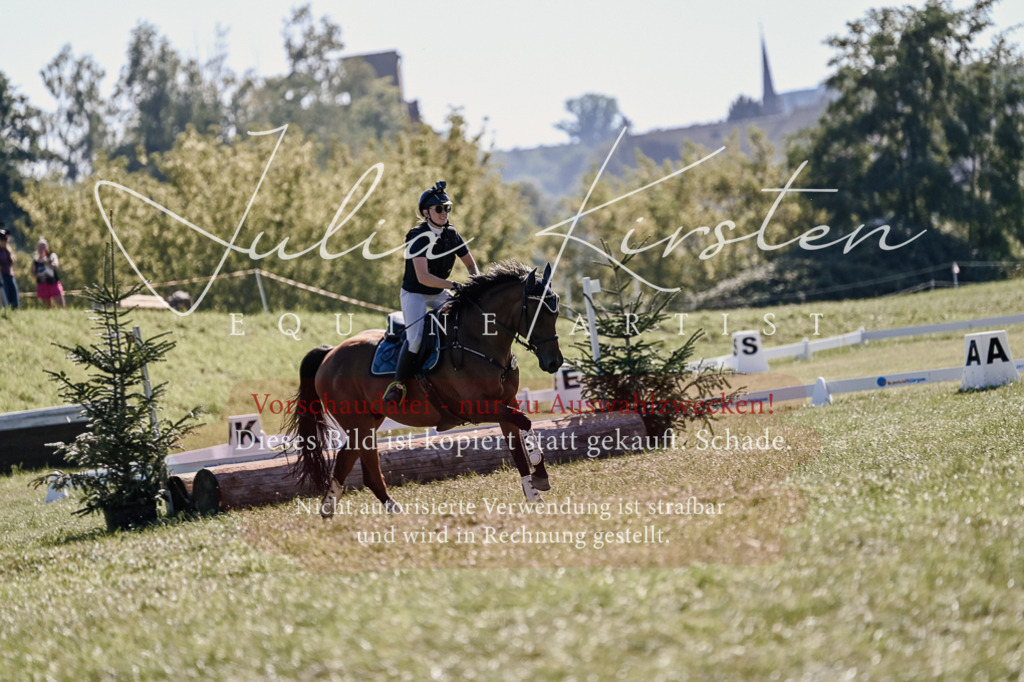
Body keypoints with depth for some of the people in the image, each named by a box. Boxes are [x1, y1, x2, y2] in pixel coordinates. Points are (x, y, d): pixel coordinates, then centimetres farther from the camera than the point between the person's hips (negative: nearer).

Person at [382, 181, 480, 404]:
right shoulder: (419, 237, -21)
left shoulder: (452, 234, -2)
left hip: (440, 294, 7)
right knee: (416, 338, -26)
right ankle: (398, 383, -10)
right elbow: (422, 277, -30)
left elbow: (470, 264, 9)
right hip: (415, 294, -7)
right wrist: (453, 285, -37)